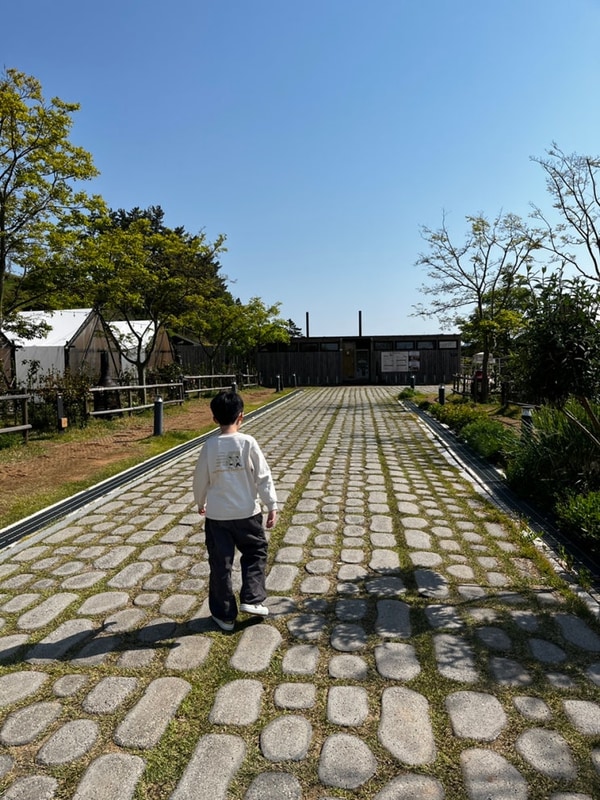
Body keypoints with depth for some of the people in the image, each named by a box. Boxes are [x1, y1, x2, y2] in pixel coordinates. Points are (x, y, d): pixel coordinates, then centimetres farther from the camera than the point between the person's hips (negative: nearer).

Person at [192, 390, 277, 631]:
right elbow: (263, 476, -10)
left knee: (220, 563, 12)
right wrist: (272, 505, -2)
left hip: (217, 515, 1)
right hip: (247, 512, -1)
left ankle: (224, 614, 22)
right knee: (255, 553, 22)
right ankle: (252, 599, 15)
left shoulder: (209, 445, -6)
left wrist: (200, 503, 21)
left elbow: (200, 479, 4)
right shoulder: (248, 442, -11)